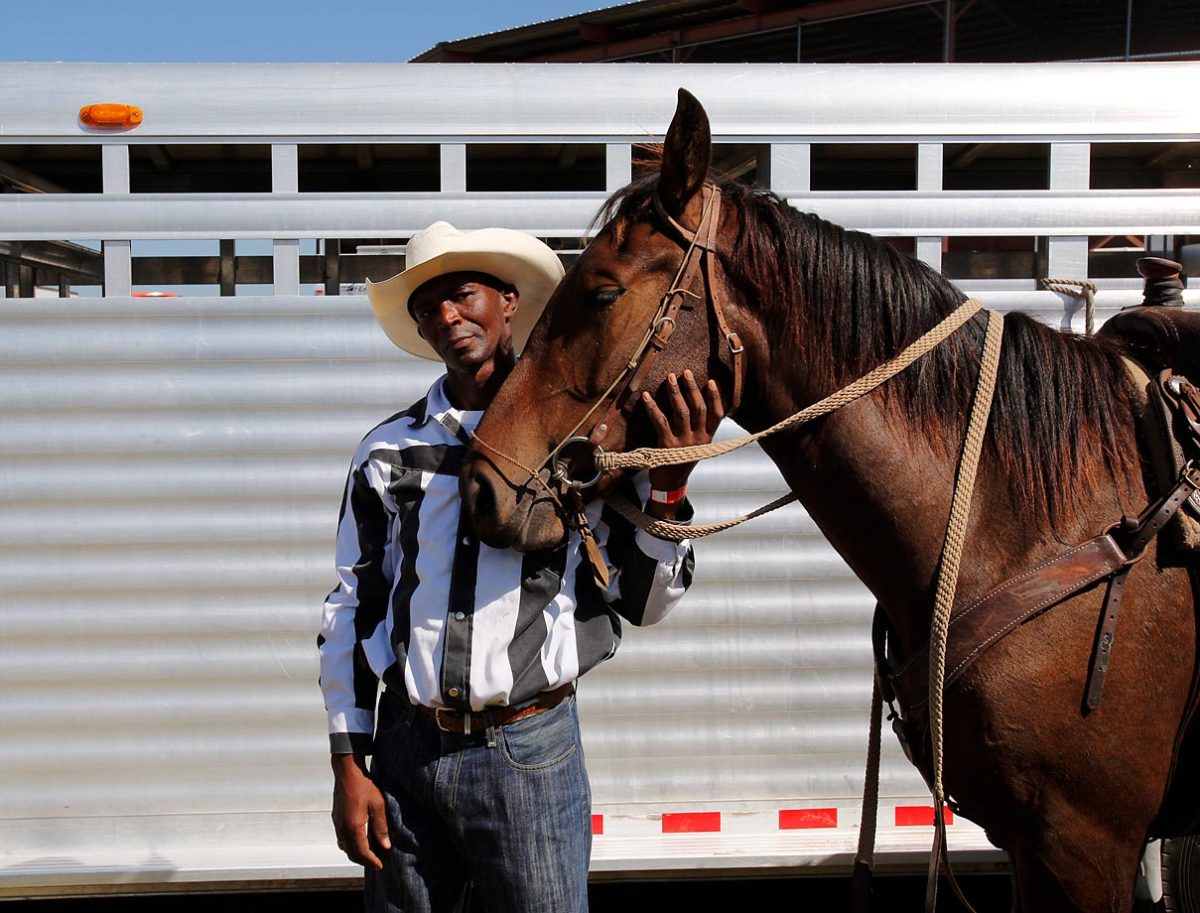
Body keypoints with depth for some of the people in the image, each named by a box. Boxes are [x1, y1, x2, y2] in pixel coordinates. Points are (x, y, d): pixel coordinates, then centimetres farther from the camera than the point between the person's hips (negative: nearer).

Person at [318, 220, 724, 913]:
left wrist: (669, 487, -16)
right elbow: (351, 608, 7)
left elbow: (643, 603, -1)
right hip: (407, 745, 3)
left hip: (530, 750, -2)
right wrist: (349, 765, 5)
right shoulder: (389, 451, 2)